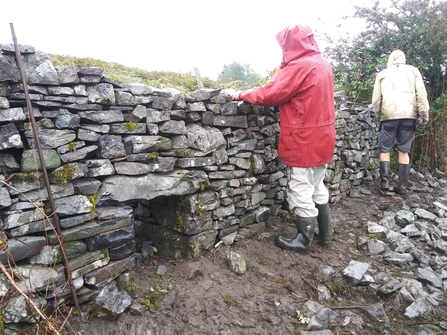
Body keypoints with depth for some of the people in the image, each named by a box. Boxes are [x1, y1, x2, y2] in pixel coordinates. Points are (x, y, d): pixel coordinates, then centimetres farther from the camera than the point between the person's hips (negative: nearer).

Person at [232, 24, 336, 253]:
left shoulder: (299, 66, -17)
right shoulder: (323, 65, 13)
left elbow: (271, 94, -16)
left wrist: (242, 94, -3)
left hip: (303, 141, -9)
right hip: (321, 138, 10)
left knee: (301, 192, 1)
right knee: (317, 188, 19)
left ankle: (303, 240, 14)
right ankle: (325, 233, 30)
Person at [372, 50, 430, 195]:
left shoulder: (382, 74, 13)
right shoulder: (413, 70, 13)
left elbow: (376, 99, 6)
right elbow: (421, 95, 4)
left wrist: (379, 116, 17)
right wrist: (424, 116, 4)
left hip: (389, 117, -1)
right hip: (408, 116, 1)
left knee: (384, 149, 8)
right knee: (404, 151, 7)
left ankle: (384, 181, -5)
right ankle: (402, 185, 6)